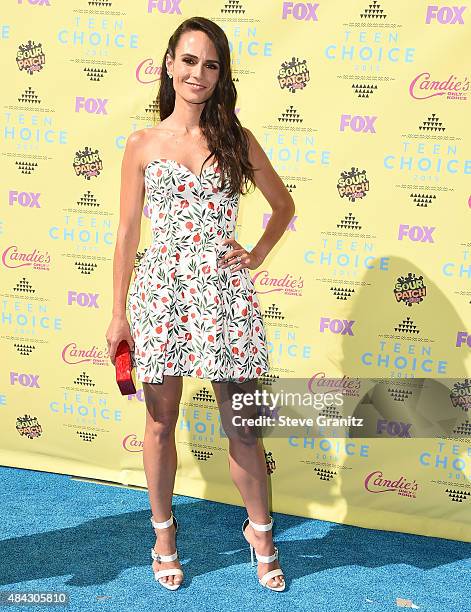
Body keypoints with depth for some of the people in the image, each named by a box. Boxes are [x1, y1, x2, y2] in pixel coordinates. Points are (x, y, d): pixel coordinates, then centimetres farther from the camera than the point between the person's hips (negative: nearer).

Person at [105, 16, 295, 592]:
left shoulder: (236, 140, 5)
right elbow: (127, 233, 4)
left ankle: (260, 529, 27)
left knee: (242, 425, 6)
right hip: (161, 289, 0)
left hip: (225, 290, 0)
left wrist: (257, 255, 3)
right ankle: (163, 529, 30)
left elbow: (283, 205, 18)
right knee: (160, 421, 10)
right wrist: (118, 315, 2)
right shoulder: (142, 145, 3)